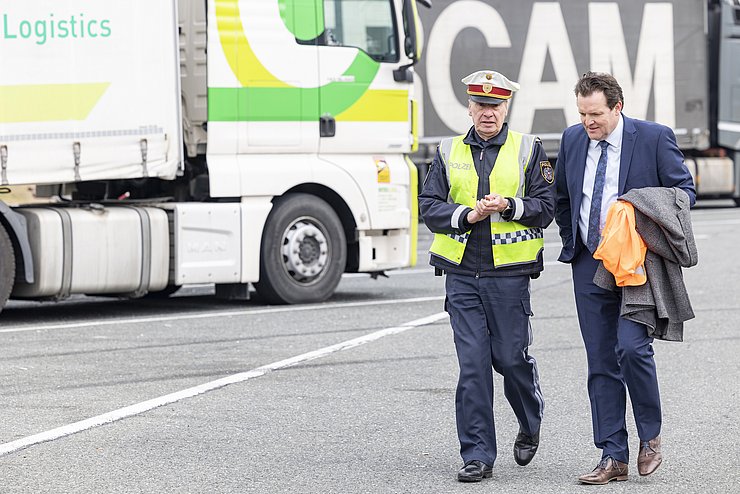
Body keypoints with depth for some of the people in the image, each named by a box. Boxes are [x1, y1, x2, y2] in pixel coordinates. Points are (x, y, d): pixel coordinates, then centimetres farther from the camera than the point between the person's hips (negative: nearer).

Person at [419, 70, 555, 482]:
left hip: (509, 274, -2)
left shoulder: (529, 150, 4)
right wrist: (466, 215, -12)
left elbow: (545, 208, 0)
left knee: (511, 357, 2)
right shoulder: (449, 153, 10)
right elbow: (429, 205, 5)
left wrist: (509, 206, -17)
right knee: (472, 364, -2)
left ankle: (531, 425, 32)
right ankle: (478, 456, 2)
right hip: (462, 274, 2)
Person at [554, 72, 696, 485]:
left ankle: (651, 435, 3)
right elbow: (562, 198, 22)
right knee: (601, 363, 4)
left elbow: (684, 190, 0)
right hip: (590, 265, 5)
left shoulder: (654, 138, -6)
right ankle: (613, 458, 9)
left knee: (631, 347, -20)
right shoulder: (573, 140, 8)